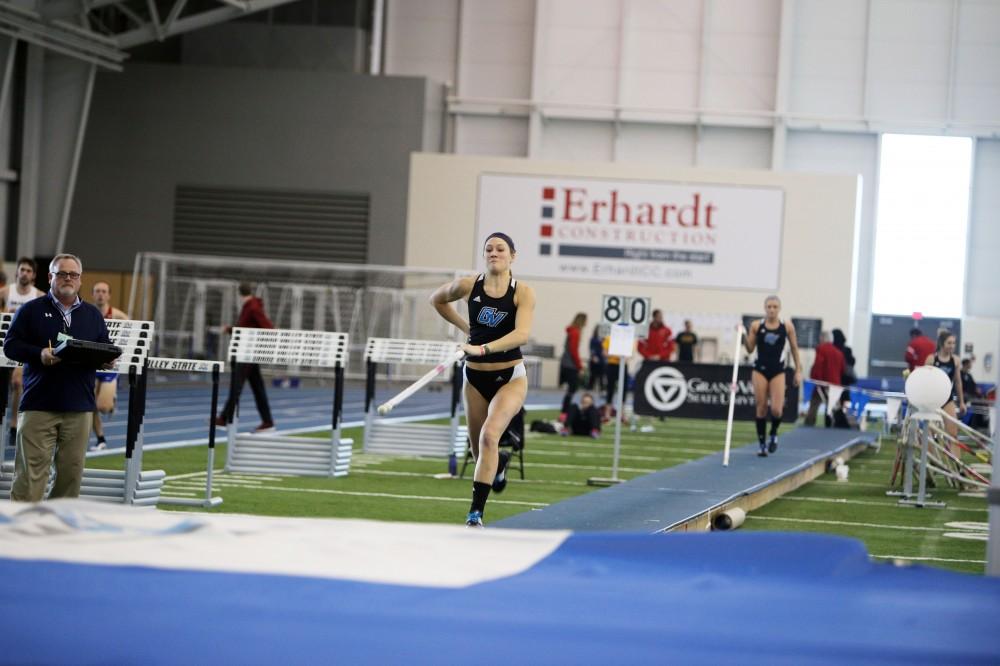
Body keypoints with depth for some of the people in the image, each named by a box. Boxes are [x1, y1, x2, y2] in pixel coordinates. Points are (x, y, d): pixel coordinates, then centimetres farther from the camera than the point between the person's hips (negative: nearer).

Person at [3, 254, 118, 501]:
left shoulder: (93, 314, 16)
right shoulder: (32, 310, 5)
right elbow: (11, 345, 1)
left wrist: (107, 359, -5)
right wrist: (39, 354, -17)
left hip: (79, 407, 3)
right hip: (38, 404, -3)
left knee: (72, 470, 3)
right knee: (30, 470, -7)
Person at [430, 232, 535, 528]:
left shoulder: (523, 292, -12)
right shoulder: (469, 286, -4)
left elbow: (522, 334, -26)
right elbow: (437, 299, 16)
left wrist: (483, 348, -38)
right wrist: (465, 328, 7)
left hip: (510, 377, -4)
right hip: (475, 377, 4)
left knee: (489, 435, -26)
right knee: (479, 450, 14)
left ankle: (476, 513, -23)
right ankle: (500, 462, 53)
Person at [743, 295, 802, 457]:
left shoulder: (787, 327, -2)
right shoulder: (756, 326, -1)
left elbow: (794, 348, 6)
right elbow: (750, 349, 3)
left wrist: (798, 371, 4)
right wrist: (743, 335, -13)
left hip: (778, 371, -1)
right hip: (760, 370, 1)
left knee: (776, 410, -12)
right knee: (761, 409, 1)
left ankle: (774, 434, 19)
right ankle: (762, 444, 11)